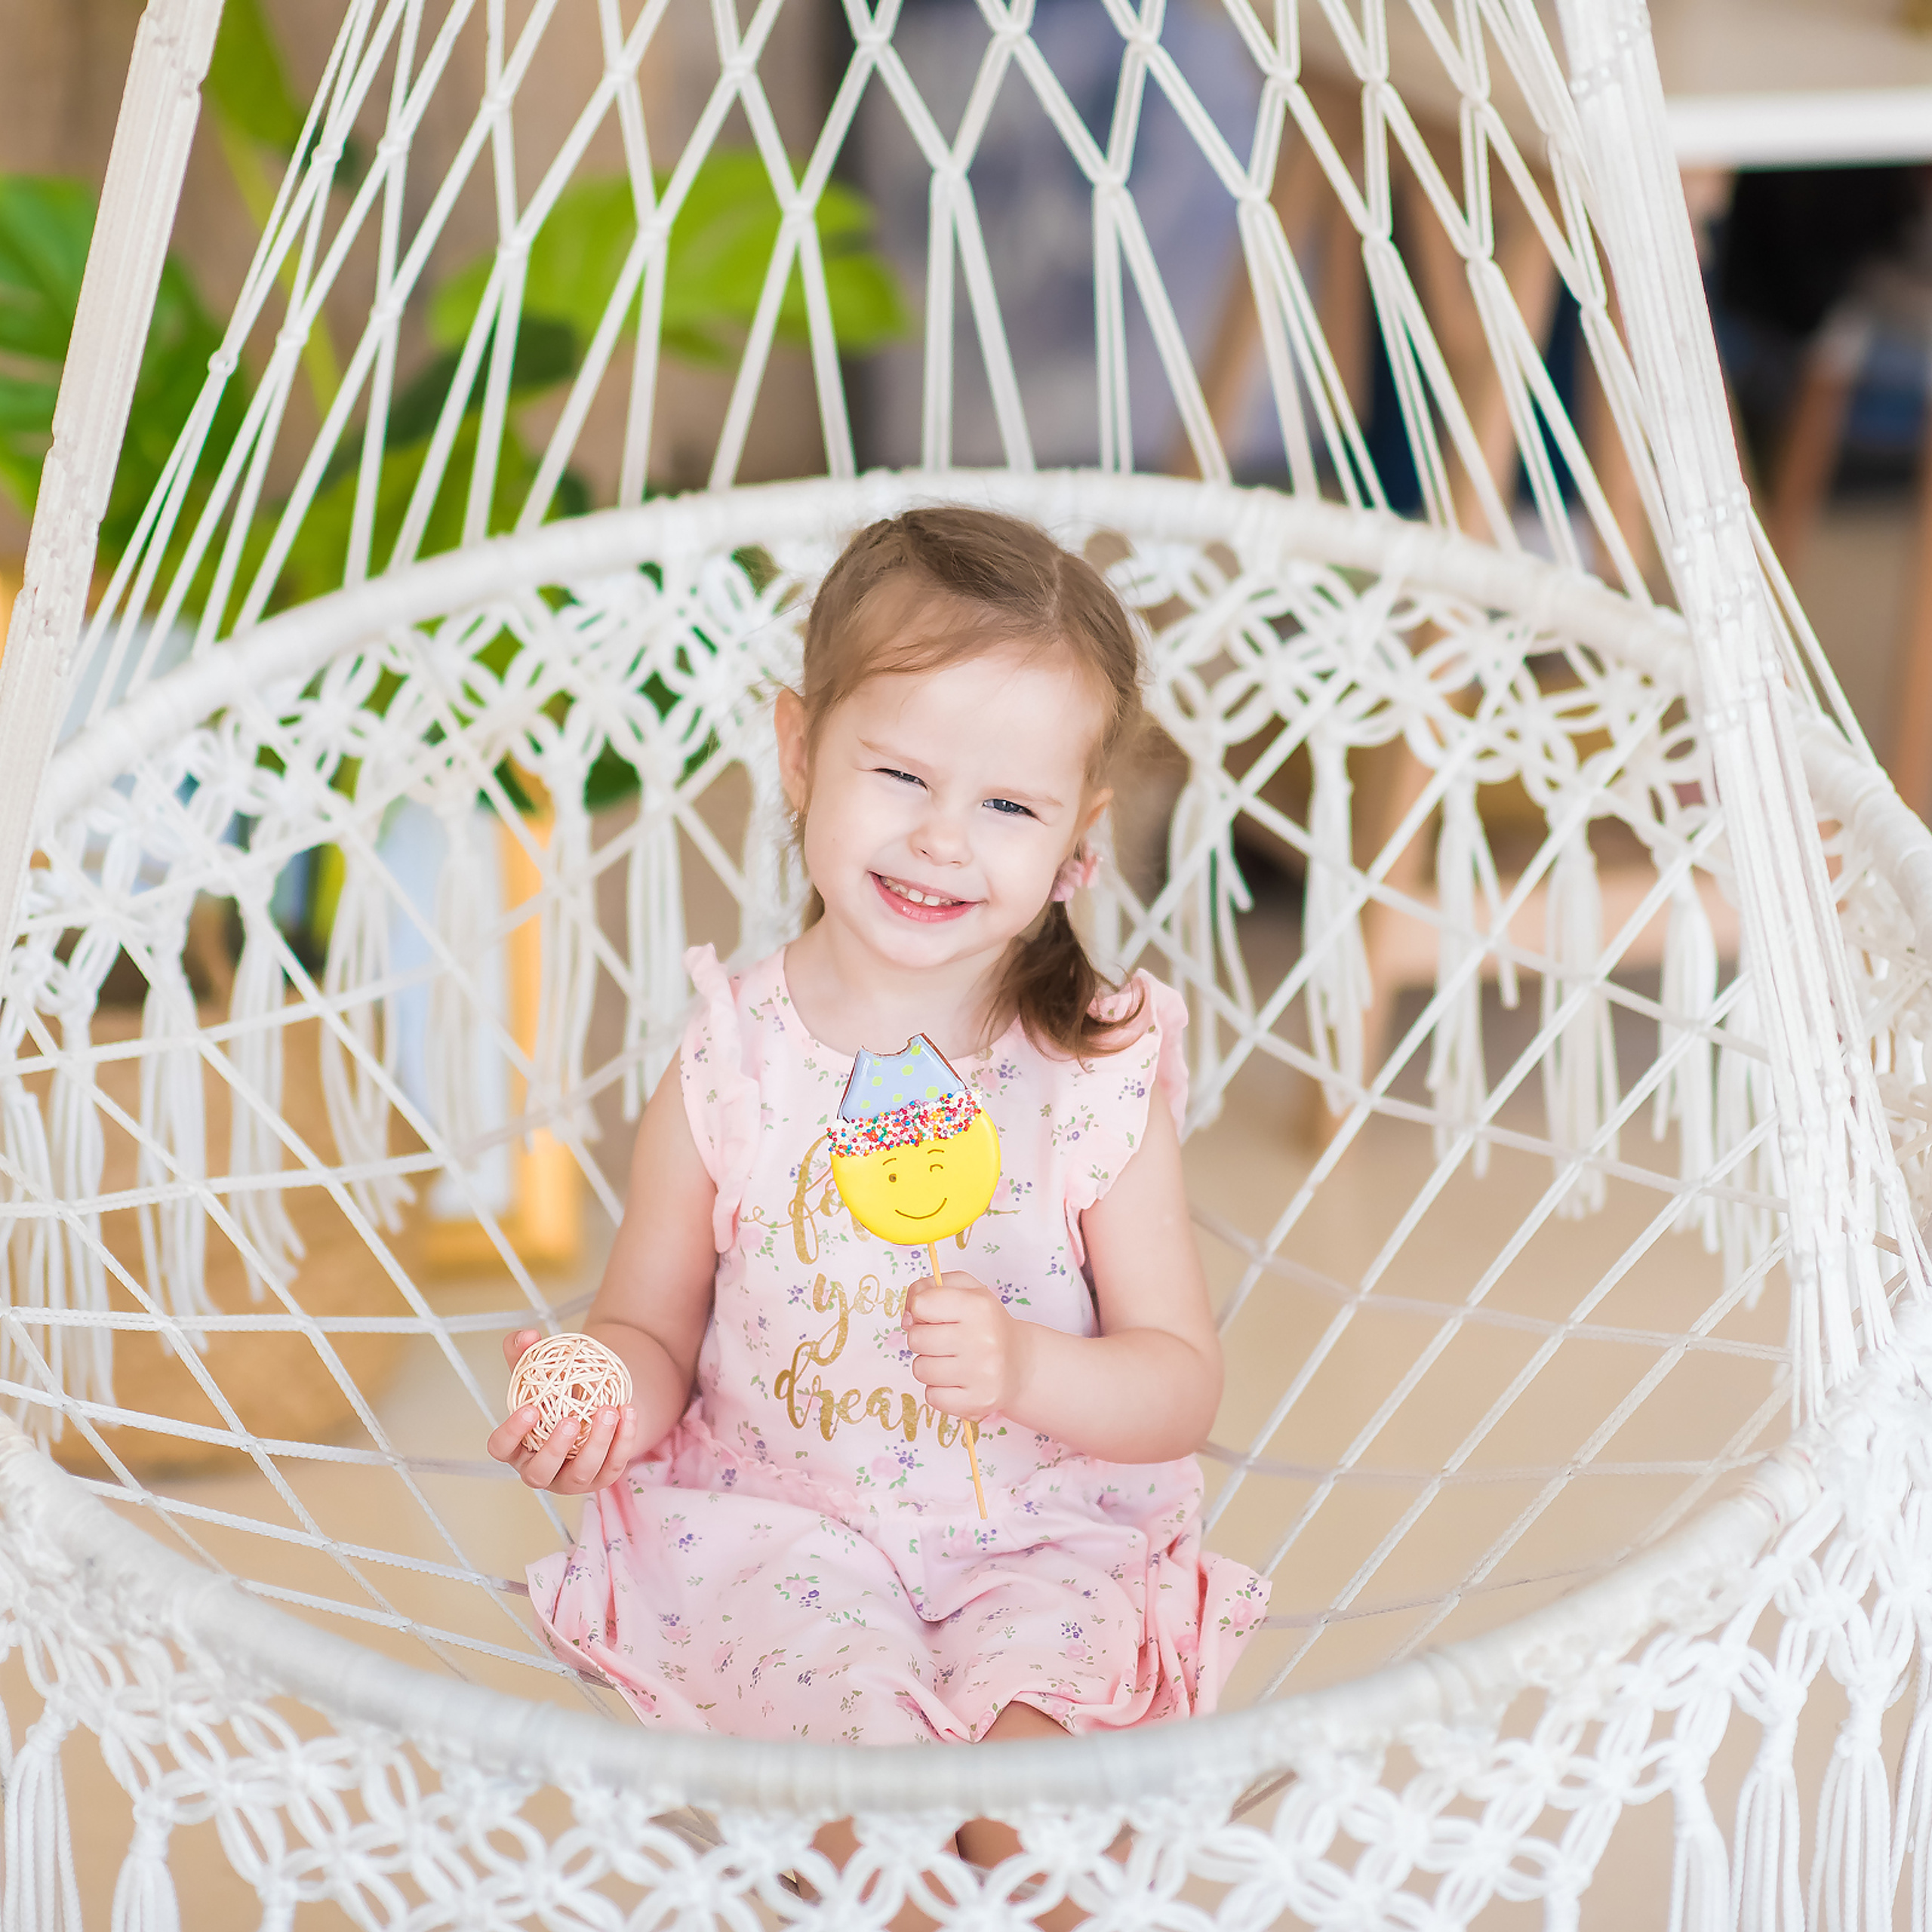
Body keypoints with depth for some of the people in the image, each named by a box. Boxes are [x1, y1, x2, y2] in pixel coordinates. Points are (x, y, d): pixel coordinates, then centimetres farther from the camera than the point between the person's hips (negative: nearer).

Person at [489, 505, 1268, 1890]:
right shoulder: (729, 1071, -5)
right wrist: (613, 1393, -17)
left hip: (1045, 1533, 0)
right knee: (849, 1712, -26)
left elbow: (1183, 1387, -2)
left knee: (1033, 1714, -26)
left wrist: (1027, 1369, -21)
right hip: (781, 1525, 0)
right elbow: (653, 1328, 5)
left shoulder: (1100, 1079, -6)